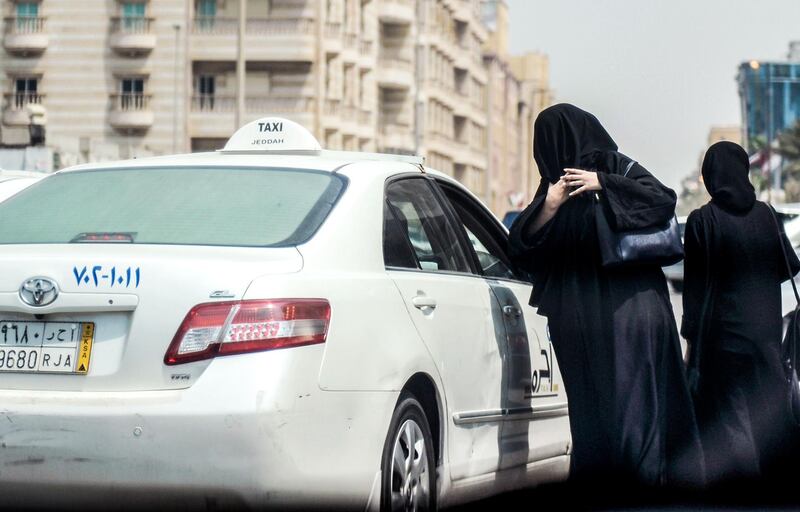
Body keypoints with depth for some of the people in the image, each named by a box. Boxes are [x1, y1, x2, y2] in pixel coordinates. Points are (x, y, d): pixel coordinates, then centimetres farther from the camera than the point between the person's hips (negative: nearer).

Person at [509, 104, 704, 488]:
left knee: (631, 393, -11)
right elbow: (522, 246, 9)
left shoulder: (615, 168, 5)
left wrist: (602, 183, -16)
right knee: (588, 401, 0)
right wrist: (549, 206, -8)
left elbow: (663, 199, -10)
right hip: (577, 316, 4)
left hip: (624, 308, -4)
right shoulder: (555, 185, 18)